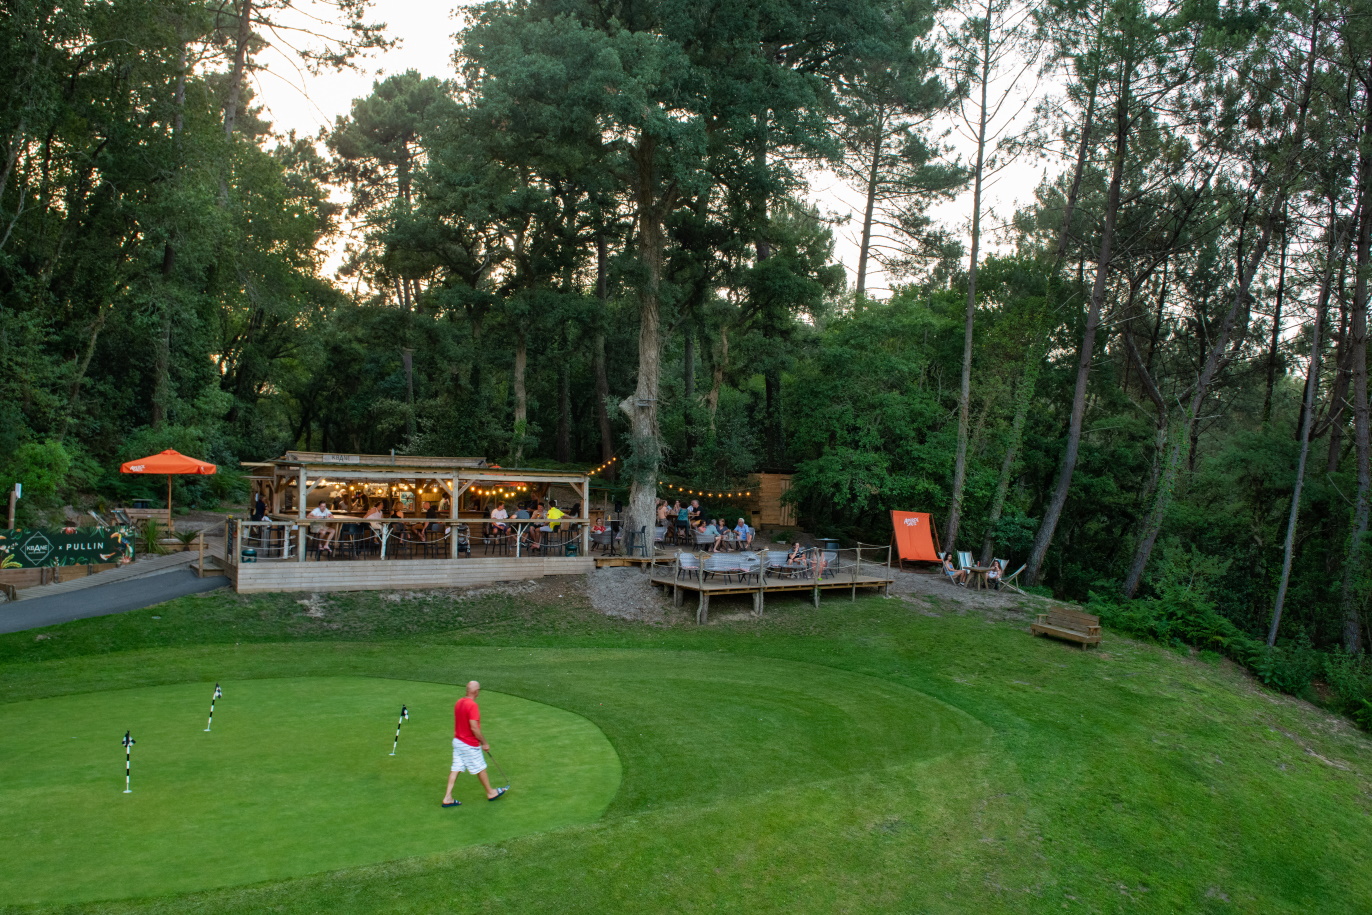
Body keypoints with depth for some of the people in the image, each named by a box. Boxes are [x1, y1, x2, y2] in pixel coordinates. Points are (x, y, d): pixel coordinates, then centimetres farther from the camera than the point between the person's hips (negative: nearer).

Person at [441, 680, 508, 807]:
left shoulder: (458, 703, 3)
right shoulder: (473, 705, -24)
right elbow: (474, 727, -25)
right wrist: (484, 743, -14)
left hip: (457, 741, 8)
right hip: (470, 745, -8)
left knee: (456, 769, 11)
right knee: (480, 769, 9)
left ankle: (448, 798, 11)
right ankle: (491, 793, 26)